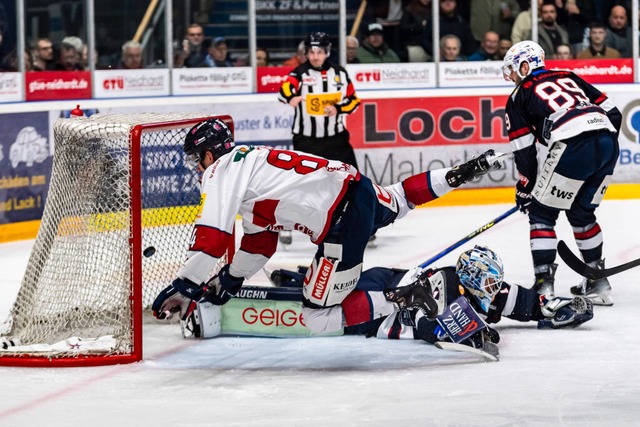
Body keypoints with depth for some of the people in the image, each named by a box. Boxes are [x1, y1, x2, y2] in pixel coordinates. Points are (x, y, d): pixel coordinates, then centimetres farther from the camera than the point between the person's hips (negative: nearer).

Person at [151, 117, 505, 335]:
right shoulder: (249, 162, 22)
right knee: (397, 201, 44)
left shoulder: (222, 171, -5)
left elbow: (211, 236, -18)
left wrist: (184, 287, -13)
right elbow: (260, 241, 27)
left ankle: (405, 303, -12)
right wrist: (228, 281, 28)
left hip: (343, 225, -10)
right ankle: (461, 173, 35)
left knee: (319, 318, -3)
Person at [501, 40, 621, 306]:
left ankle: (544, 285, 0)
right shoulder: (569, 77, 29)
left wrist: (525, 190, 23)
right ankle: (598, 283, 25)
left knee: (541, 213, 9)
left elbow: (525, 152, 12)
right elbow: (613, 113, 23)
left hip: (573, 147, -6)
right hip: (608, 142, 6)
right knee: (581, 213, 24)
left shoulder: (520, 96, 15)